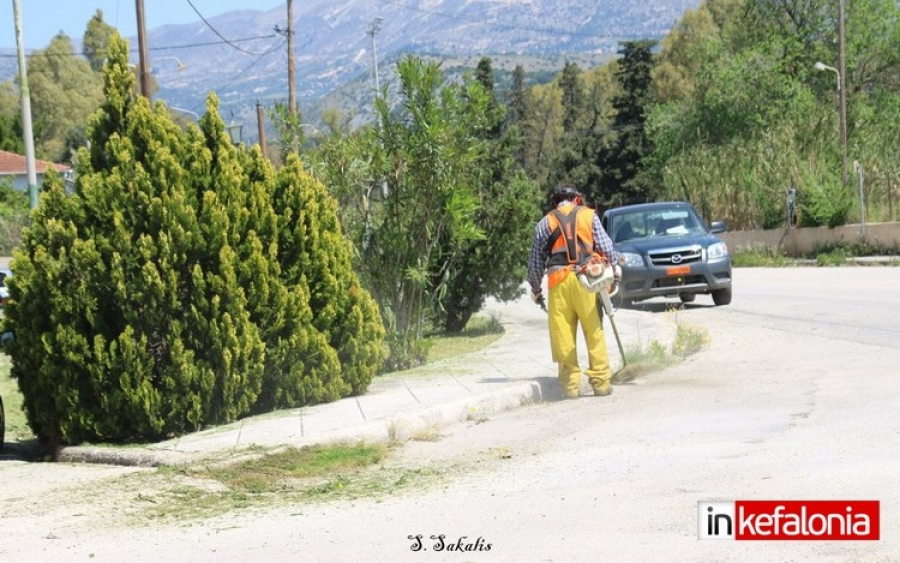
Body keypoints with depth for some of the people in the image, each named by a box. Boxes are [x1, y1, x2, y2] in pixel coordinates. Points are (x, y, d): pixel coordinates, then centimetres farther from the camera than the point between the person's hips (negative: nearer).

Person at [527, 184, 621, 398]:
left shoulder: (544, 223, 13)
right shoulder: (588, 215, 10)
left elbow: (536, 260, 14)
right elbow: (605, 244, 6)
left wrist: (535, 288, 24)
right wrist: (614, 265, 22)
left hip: (558, 280, 0)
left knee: (563, 335, 3)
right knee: (594, 331, 4)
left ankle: (570, 384, 2)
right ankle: (601, 382, 4)